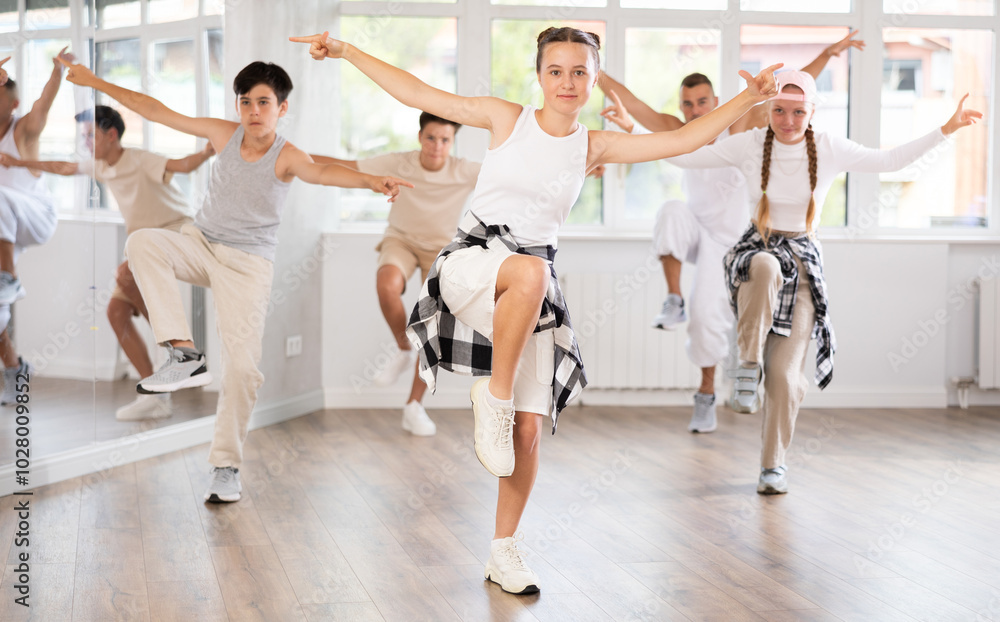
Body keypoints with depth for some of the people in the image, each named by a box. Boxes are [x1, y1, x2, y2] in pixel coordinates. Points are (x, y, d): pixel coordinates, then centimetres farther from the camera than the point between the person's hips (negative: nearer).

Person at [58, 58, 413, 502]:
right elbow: (157, 112, 4)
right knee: (142, 242, -27)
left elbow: (321, 172, -37)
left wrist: (371, 180, -59)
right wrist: (95, 82, 7)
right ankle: (184, 355, -25)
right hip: (200, 244, 4)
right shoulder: (225, 134, -3)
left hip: (248, 263, -4)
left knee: (243, 366, -14)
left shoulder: (286, 157, -15)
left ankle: (226, 466, 3)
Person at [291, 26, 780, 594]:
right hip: (470, 263, -2)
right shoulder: (507, 118, 3)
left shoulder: (595, 146, 7)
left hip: (532, 286, 3)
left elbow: (683, 139, 1)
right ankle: (494, 396, -21)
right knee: (530, 272, -40)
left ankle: (504, 550, 16)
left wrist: (747, 99, -8)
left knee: (529, 429, -3)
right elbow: (417, 93, 3)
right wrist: (345, 51, -1)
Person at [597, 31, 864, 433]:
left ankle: (707, 394, 13)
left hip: (726, 241, -2)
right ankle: (674, 303, -25)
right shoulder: (677, 133, -6)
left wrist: (827, 55, -24)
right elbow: (631, 103, -12)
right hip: (695, 231, 2)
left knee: (708, 316, -9)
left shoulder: (738, 129, -13)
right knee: (672, 213, -33)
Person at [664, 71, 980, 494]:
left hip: (803, 262, 1)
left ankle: (773, 463, 13)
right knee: (766, 267, -43)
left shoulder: (830, 150, -2)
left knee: (786, 374, -6)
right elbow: (685, 156, -1)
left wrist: (946, 129, 0)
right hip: (756, 250, -1)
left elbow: (890, 160, 6)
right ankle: (749, 361, -26)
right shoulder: (749, 145, -4)